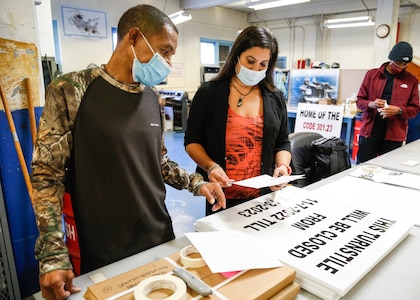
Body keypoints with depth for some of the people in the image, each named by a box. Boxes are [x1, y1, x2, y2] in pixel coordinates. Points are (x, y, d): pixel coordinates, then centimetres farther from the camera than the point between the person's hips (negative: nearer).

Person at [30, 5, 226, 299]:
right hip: (103, 253, -5)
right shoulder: (71, 90, -13)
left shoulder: (153, 98, 3)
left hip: (160, 236, 6)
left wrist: (196, 183, -1)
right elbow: (47, 174, -12)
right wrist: (54, 256, -15)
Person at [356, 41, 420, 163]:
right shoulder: (372, 74, 4)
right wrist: (371, 104, -15)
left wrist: (398, 110, -13)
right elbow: (359, 100, 6)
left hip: (394, 134, 1)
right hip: (369, 131, 0)